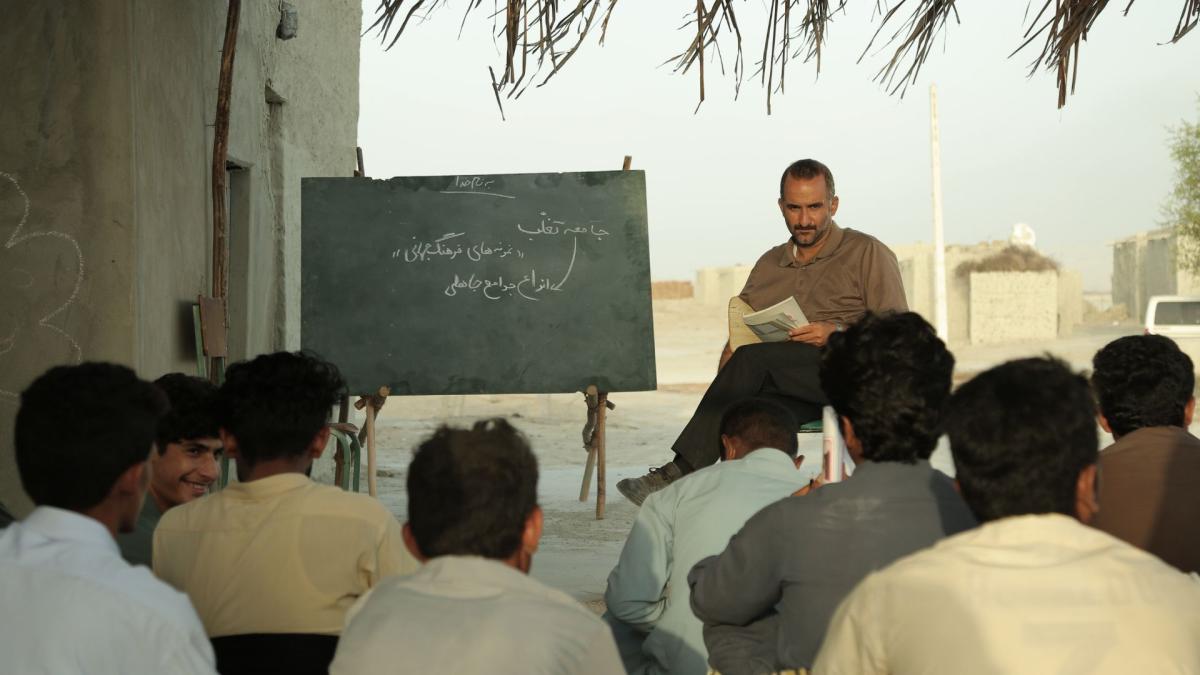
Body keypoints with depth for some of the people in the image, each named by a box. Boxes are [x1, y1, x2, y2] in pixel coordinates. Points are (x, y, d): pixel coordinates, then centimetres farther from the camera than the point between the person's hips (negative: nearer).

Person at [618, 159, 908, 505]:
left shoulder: (868, 253, 8)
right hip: (794, 396, 4)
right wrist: (727, 383, -4)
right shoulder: (768, 265, 23)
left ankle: (681, 473, -27)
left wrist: (836, 333, -17)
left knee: (754, 358, -28)